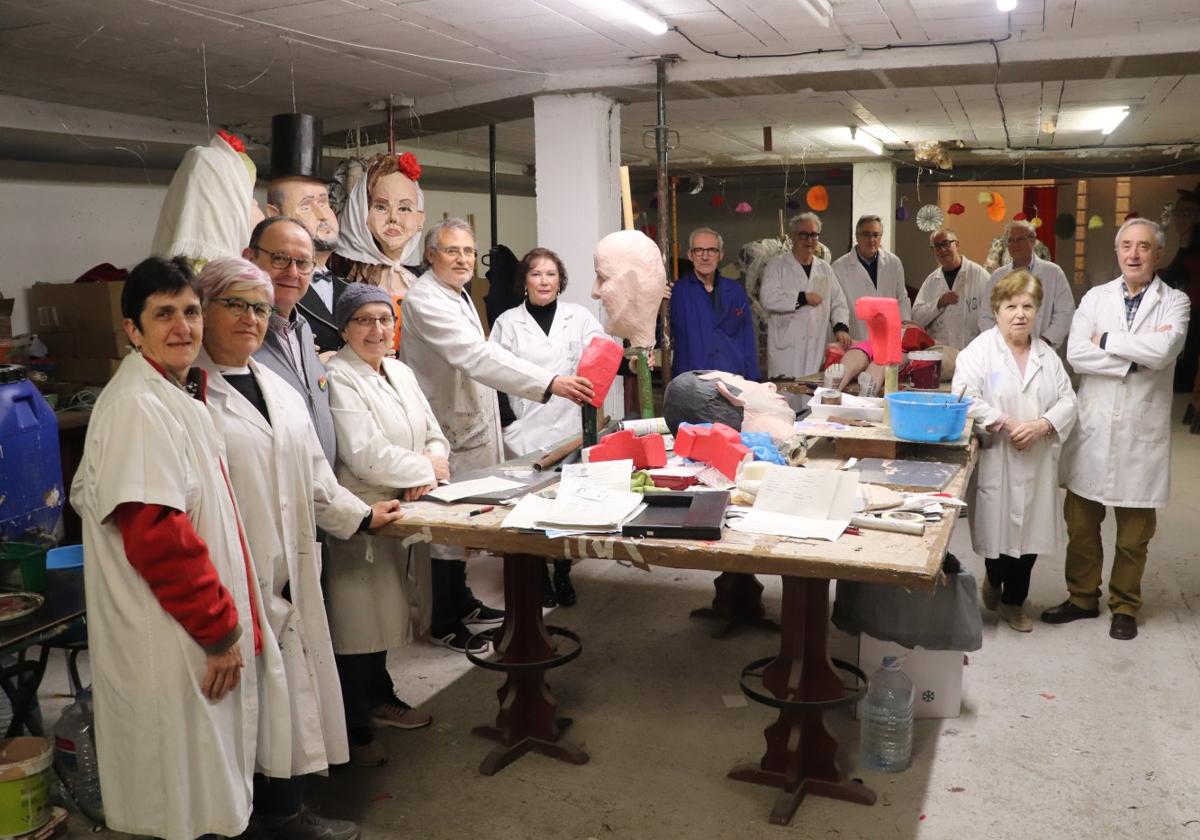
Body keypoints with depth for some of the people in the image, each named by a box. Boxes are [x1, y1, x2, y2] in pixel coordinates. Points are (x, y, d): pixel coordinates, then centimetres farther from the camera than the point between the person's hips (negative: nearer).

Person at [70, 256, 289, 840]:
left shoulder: (174, 395, 13)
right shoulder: (137, 406, -19)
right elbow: (156, 534, -25)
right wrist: (220, 627, -17)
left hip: (196, 633, 10)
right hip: (169, 640, -10)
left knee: (204, 785, 21)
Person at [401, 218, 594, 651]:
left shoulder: (459, 295, 12)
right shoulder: (424, 301, -21)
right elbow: (477, 357, -34)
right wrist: (550, 383, -42)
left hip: (470, 425, 9)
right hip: (448, 432, -9)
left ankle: (461, 603, 32)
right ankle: (445, 623, 15)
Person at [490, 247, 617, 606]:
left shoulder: (579, 317, 8)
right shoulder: (507, 322, 7)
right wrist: (506, 420, -6)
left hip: (569, 428, 1)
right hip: (524, 432, -1)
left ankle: (563, 574, 22)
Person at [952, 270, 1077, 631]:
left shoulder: (1047, 355, 11)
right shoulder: (979, 351, -6)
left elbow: (1067, 401, 7)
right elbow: (966, 399, -16)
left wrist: (1041, 425, -12)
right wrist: (1006, 424, -20)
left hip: (1037, 464, 5)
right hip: (995, 462, -4)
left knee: (1030, 533, 10)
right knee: (998, 530, 1)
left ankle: (1013, 601, 29)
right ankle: (994, 579, 33)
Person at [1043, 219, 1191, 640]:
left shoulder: (1175, 302, 0)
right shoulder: (1095, 298, 5)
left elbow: (1163, 351, -19)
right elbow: (1075, 354, -9)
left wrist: (1106, 341, -10)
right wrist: (1135, 358, -15)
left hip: (1141, 432, -2)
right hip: (1094, 427, 2)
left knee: (1134, 530, 9)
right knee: (1081, 521, 9)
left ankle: (1125, 606, 25)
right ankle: (1082, 597, 26)